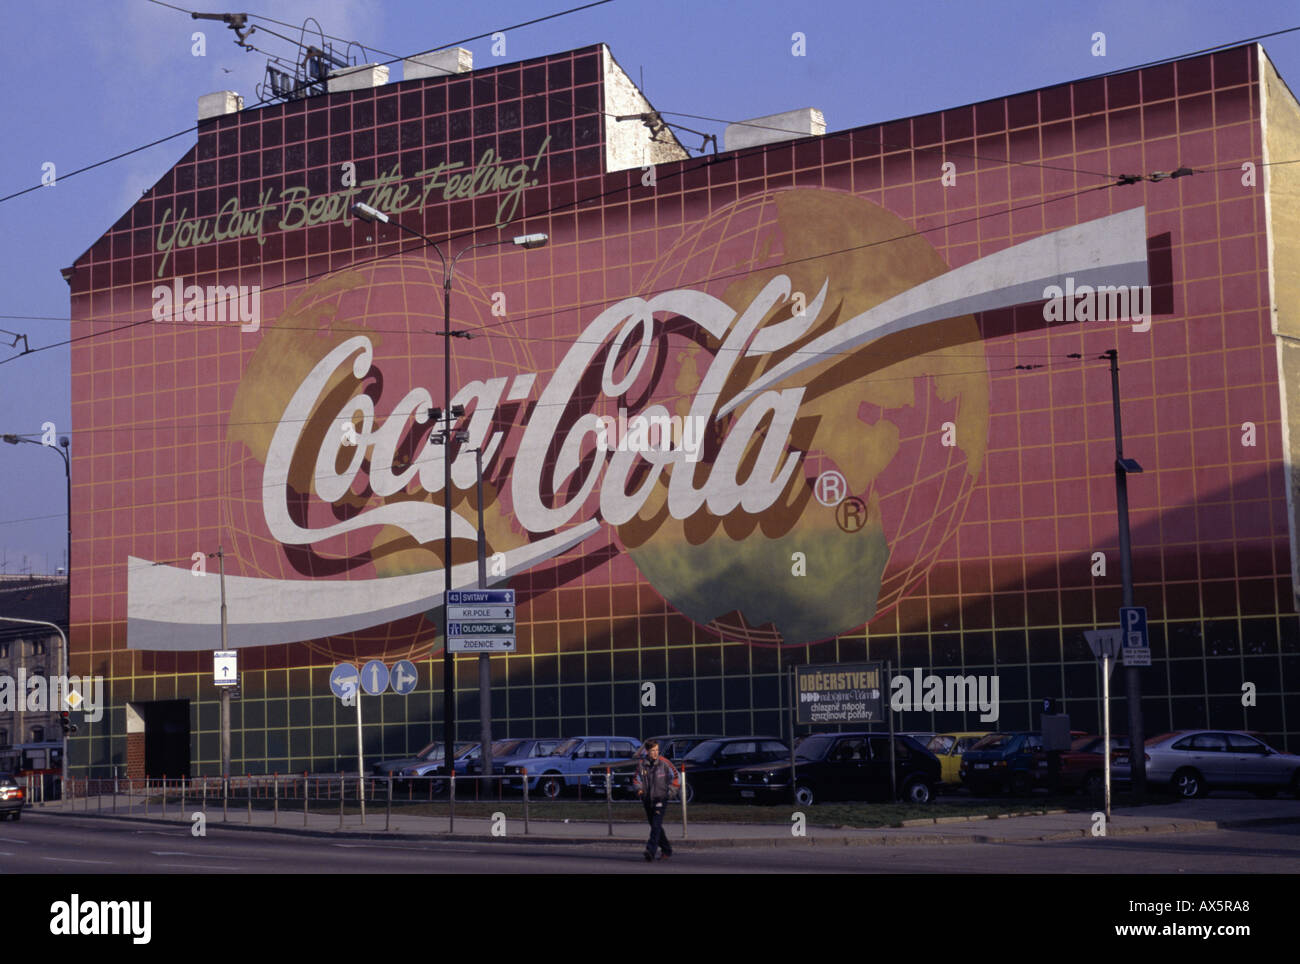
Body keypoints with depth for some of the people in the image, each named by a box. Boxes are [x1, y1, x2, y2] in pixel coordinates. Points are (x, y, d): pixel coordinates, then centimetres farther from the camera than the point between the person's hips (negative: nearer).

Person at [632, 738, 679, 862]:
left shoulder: (663, 762, -6)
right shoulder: (641, 764, 0)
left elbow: (674, 775, 5)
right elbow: (636, 779, 10)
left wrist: (670, 789, -2)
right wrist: (639, 789, -9)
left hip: (660, 799, -4)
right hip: (647, 799, 4)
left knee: (656, 825, -18)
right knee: (654, 826, 12)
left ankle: (650, 850, -28)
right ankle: (666, 850, 26)